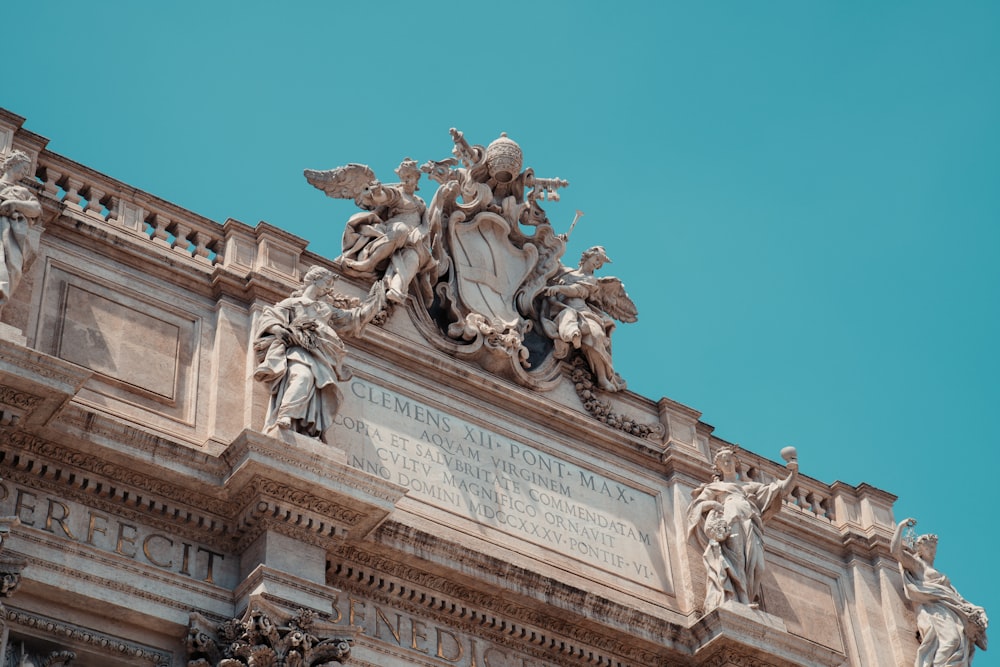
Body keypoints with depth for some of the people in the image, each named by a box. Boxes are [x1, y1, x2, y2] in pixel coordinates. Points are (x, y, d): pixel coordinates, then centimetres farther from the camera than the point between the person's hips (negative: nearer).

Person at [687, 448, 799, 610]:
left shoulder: (750, 486, 35)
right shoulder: (714, 487, 30)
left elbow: (781, 489, 27)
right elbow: (697, 505, 16)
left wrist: (794, 472, 13)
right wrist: (713, 503, -3)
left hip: (750, 527, 3)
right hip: (728, 524, -3)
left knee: (752, 563, -21)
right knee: (732, 561, -27)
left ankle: (744, 602, -35)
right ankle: (731, 601, -44)